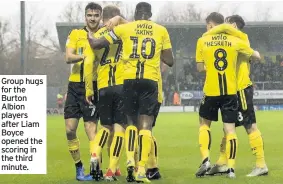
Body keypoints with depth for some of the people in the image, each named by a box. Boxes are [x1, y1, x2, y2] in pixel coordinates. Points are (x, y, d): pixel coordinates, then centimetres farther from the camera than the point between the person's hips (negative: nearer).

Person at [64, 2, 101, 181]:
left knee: (91, 128, -11)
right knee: (70, 129, 2)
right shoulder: (76, 34, 8)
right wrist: (85, 56, -22)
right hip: (75, 84, 3)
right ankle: (79, 166, 17)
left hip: (94, 85, -3)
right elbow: (68, 57, -4)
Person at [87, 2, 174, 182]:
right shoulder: (161, 30, 8)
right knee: (145, 125, 0)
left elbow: (96, 44, 9)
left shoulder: (124, 28, 6)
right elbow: (170, 61, 10)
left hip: (130, 79, 1)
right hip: (150, 80, -1)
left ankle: (130, 159, -4)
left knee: (132, 122, 16)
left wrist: (90, 38, 30)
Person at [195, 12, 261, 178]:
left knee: (204, 124, 17)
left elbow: (200, 68, 6)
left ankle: (206, 159, 1)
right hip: (230, 91, 1)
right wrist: (253, 52, 34)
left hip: (211, 91, -1)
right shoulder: (235, 41, 2)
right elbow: (257, 56, 13)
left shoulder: (202, 42, 0)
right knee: (230, 129, 3)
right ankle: (231, 168, -3)